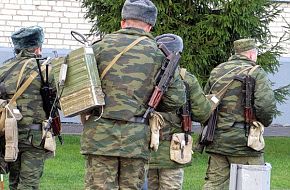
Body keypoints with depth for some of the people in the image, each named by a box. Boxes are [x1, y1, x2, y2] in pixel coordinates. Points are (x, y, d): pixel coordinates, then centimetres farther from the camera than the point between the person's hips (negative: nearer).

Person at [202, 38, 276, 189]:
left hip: (217, 139, 6)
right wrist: (264, 122, 2)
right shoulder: (256, 73, -5)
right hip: (243, 140, -6)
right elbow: (266, 105, -17)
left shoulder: (216, 71, 13)